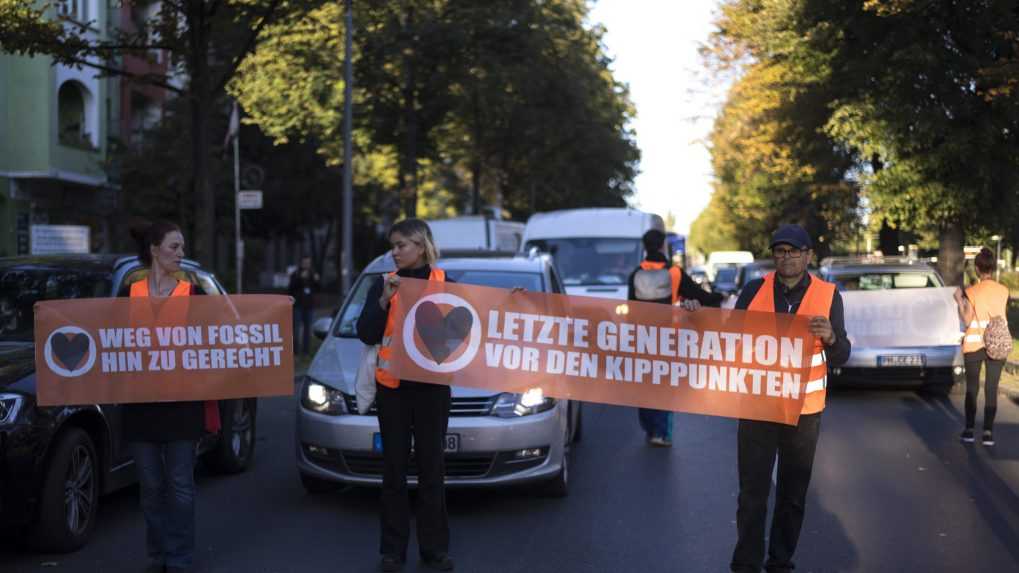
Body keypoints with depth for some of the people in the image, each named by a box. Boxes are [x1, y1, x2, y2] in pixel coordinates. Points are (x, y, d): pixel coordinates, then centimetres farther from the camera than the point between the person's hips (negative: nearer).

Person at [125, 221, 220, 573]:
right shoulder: (130, 295, 6)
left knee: (180, 486, 1)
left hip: (182, 402, -1)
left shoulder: (192, 293, 4)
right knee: (151, 485, 8)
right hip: (140, 402, 1)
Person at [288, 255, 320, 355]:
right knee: (296, 327, -8)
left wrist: (316, 281, -8)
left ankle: (306, 349, 8)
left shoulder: (312, 274, 11)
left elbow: (316, 290, 11)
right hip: (297, 305, -4)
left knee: (307, 327, 4)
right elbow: (291, 287, -15)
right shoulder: (295, 274, -1)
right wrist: (300, 278, -24)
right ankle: (295, 348, -4)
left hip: (309, 305, 4)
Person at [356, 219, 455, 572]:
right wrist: (384, 300, -13)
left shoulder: (444, 284, 2)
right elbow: (366, 334, -3)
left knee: (432, 467, 4)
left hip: (432, 387, -1)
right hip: (392, 387, 1)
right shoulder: (384, 285, 5)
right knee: (394, 468, 5)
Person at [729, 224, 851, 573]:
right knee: (752, 492, -1)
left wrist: (831, 338, -24)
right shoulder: (754, 291, -1)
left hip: (804, 411, 1)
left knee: (793, 494, 11)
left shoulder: (828, 295, -2)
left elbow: (841, 358, -2)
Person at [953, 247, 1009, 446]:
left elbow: (966, 320, -10)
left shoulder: (972, 291, -8)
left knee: (972, 388, 8)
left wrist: (959, 301, 1)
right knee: (991, 389, 4)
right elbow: (1002, 315, 6)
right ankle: (988, 432, 2)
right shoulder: (1003, 290, -1)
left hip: (974, 345, -2)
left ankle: (969, 430, 9)